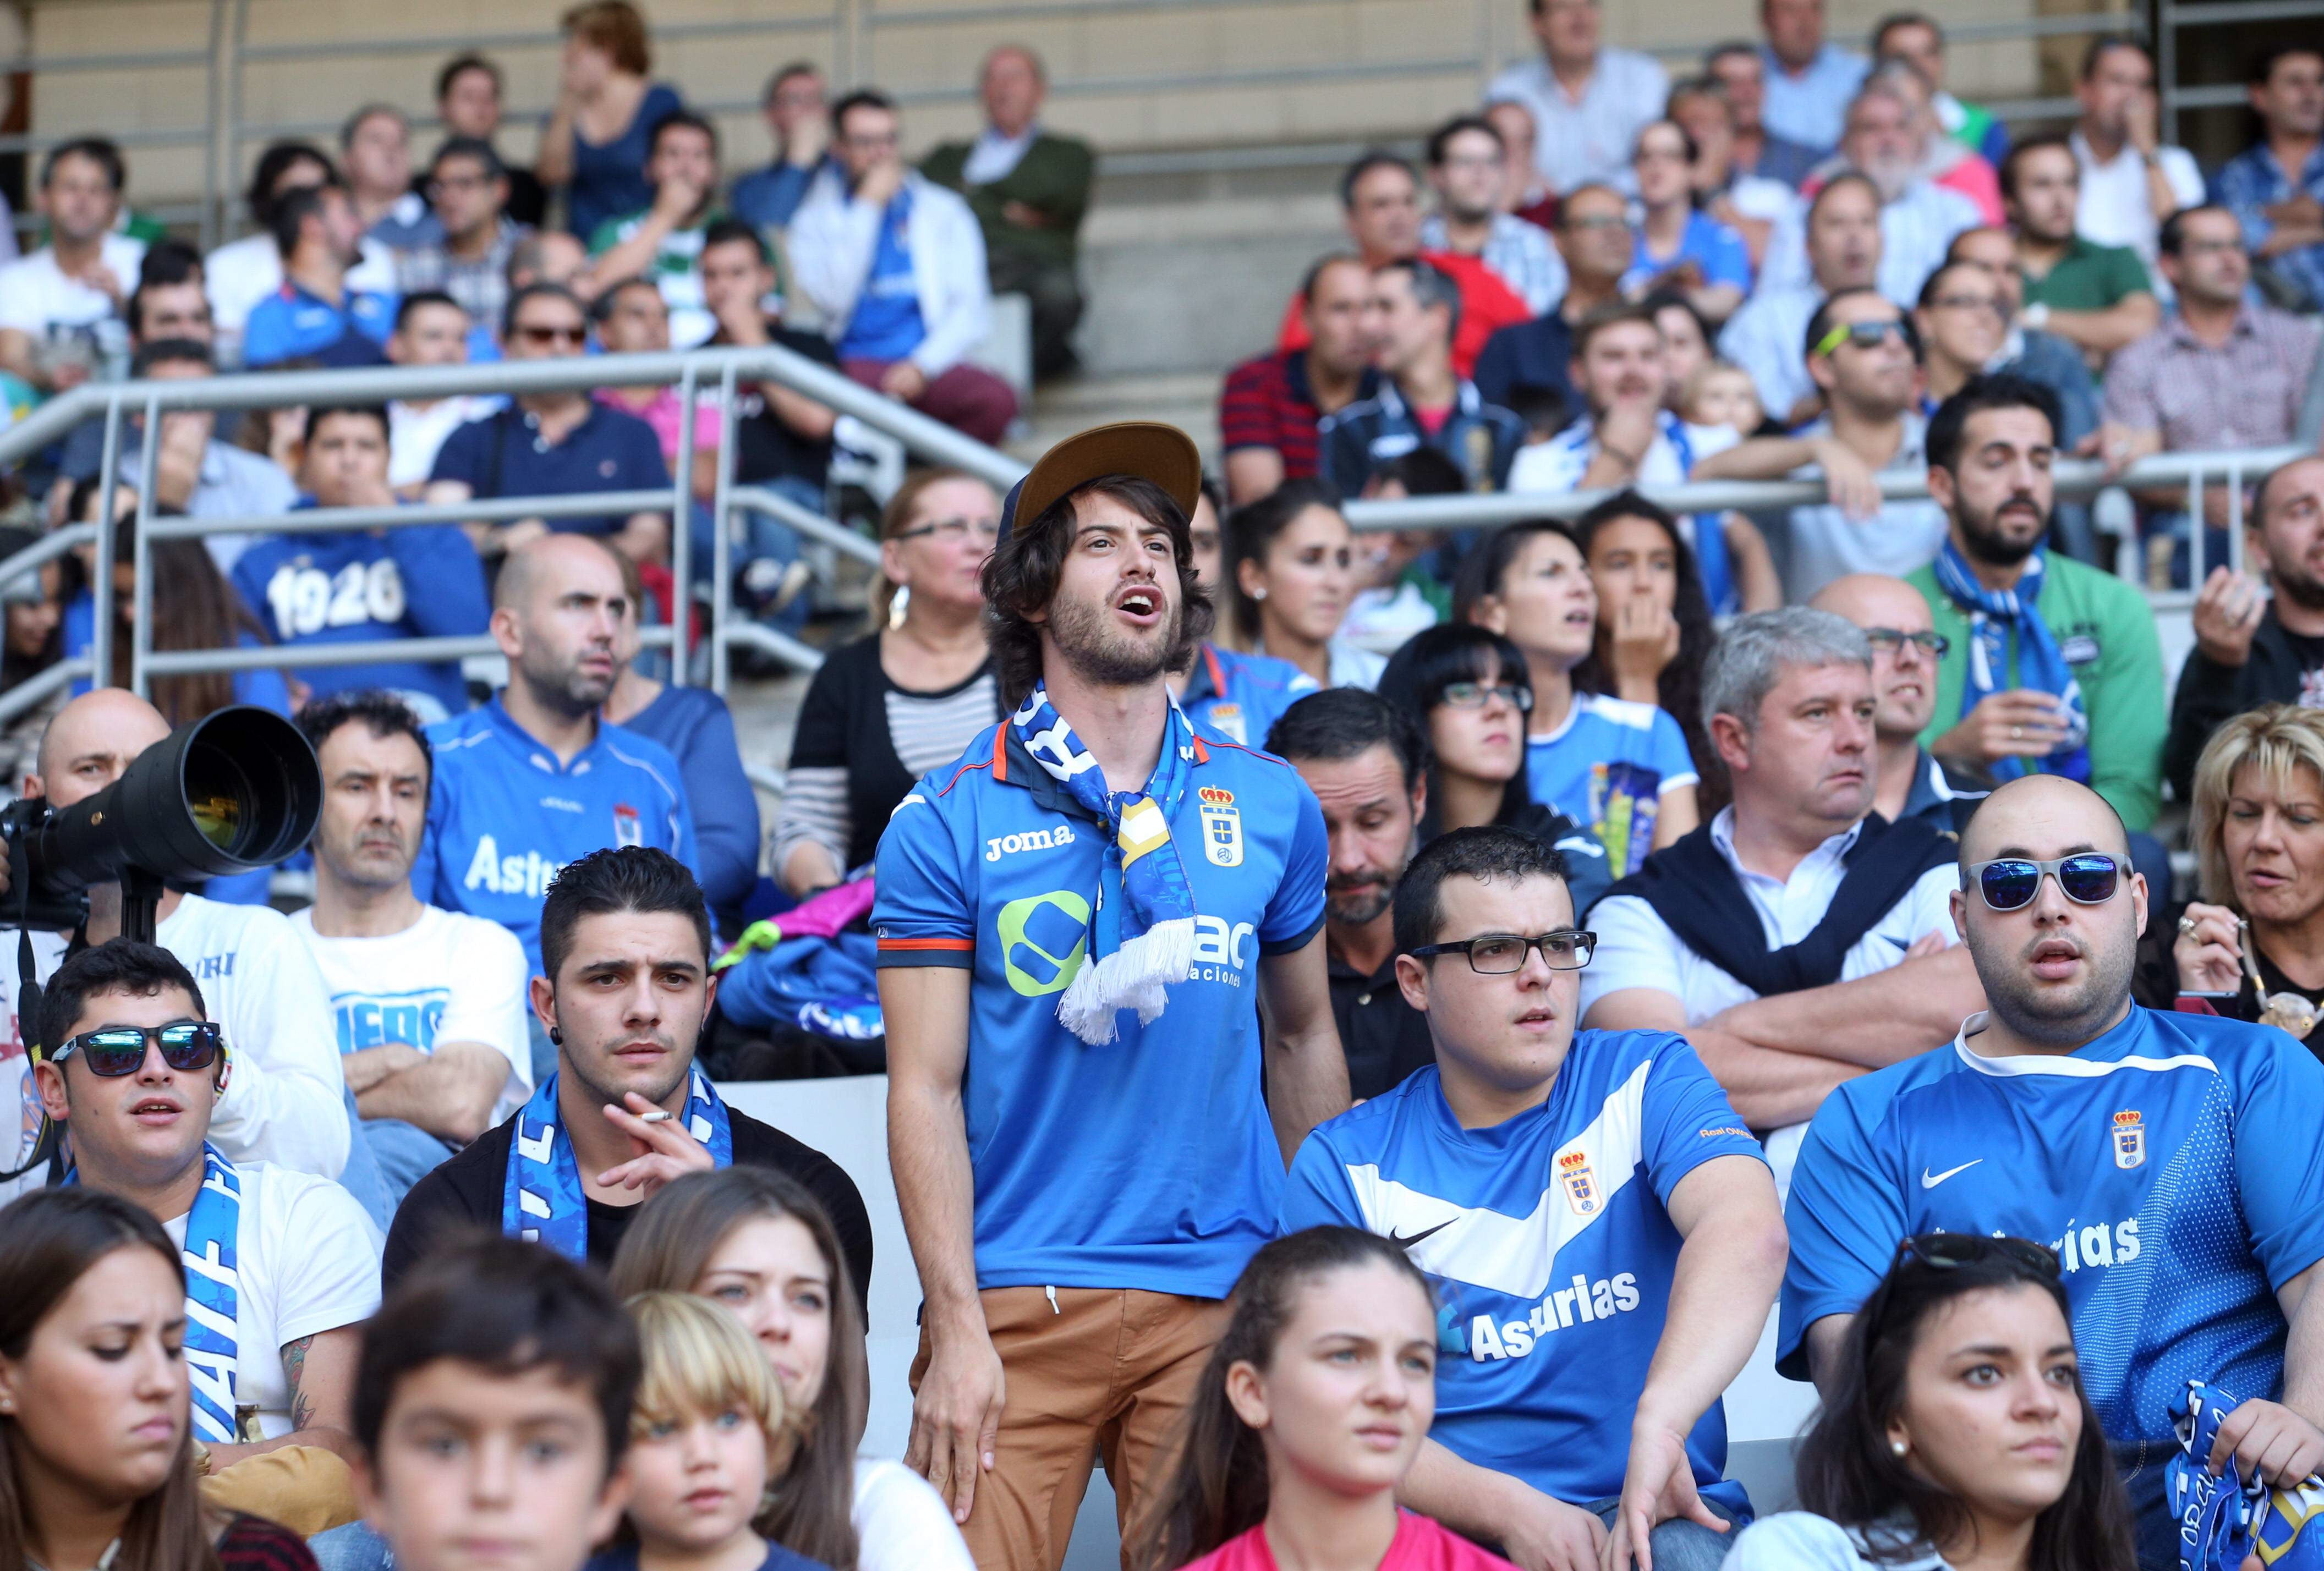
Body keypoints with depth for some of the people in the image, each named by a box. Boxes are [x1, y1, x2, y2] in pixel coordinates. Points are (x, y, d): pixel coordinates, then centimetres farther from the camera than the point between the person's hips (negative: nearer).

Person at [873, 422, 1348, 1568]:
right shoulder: (948, 821, 1)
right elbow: (926, 1092, -3)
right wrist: (955, 1327, -10)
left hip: (1223, 1300, 2)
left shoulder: (1270, 806, 9)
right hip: (1015, 1301, -2)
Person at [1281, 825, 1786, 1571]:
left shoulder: (1646, 1082, 7)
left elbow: (1749, 1232, -15)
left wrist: (1659, 1423, -33)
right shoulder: (1343, 1166, 7)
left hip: (1649, 1511, -1)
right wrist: (1512, 1511, -19)